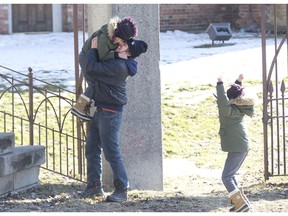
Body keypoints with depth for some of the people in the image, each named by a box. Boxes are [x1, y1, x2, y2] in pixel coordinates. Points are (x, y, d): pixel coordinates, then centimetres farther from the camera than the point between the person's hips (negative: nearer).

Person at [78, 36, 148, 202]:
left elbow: (91, 69, -24)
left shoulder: (118, 66, -23)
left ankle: (122, 190, 1)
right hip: (100, 111, 10)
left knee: (112, 152, -6)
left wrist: (94, 48, -10)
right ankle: (95, 185, 23)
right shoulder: (117, 62, 8)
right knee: (92, 149, 14)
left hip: (110, 114, -10)